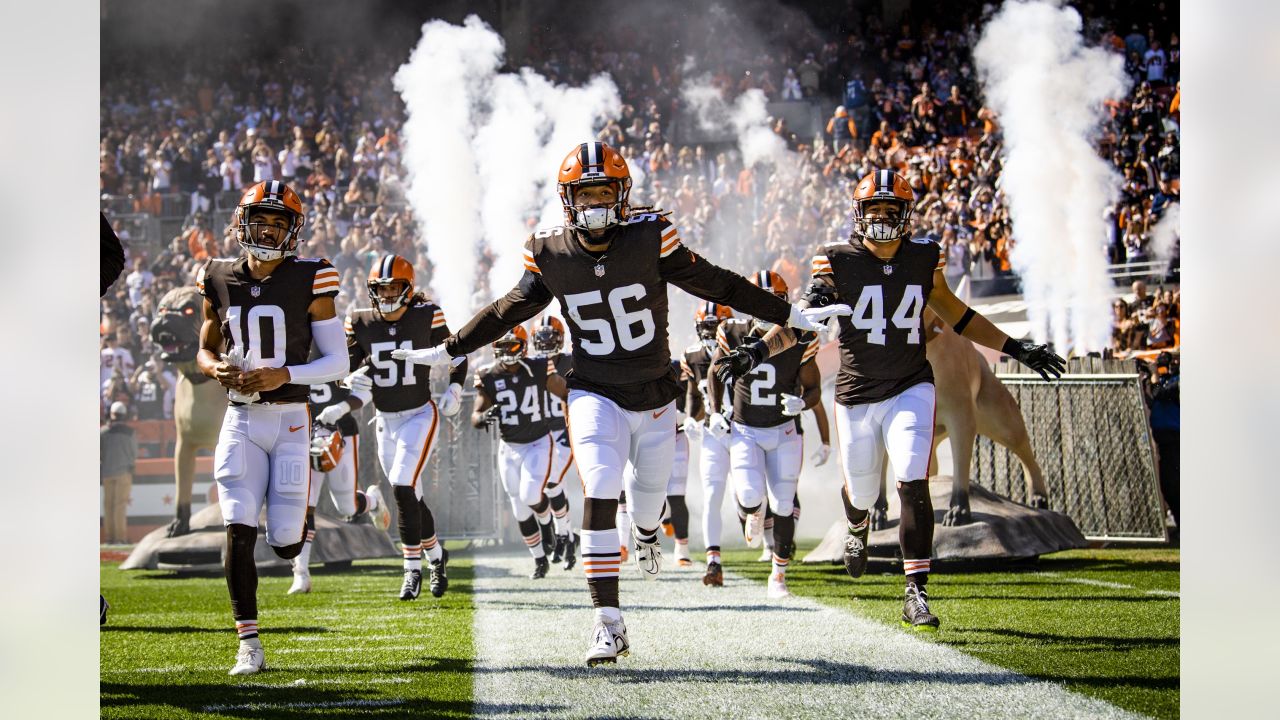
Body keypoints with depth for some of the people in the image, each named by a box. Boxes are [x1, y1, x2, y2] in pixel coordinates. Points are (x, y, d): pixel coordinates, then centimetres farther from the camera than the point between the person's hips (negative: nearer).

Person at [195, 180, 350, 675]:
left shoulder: (309, 281, -5)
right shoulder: (221, 281, 5)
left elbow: (338, 361, -3)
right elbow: (205, 350, 18)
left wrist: (284, 375, -17)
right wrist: (216, 368, -6)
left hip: (291, 418, -2)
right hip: (241, 421, 2)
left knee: (285, 542, -1)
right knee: (238, 532, -11)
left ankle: (301, 508, 38)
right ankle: (249, 645, -3)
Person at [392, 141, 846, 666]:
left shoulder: (650, 238, -14)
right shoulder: (549, 254, -9)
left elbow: (714, 285, -5)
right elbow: (509, 311, 6)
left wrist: (790, 317, -1)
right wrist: (448, 351, 13)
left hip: (655, 395, 1)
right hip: (595, 396, -1)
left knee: (649, 488, 20)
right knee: (600, 493, -19)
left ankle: (646, 535, 59)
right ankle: (608, 622, -18)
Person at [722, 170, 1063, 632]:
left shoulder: (924, 260, 3)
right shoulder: (838, 262, -5)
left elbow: (956, 315, 16)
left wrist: (1016, 349, 16)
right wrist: (755, 351, -19)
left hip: (910, 390, 0)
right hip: (857, 394, 0)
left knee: (912, 483, -18)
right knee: (861, 491, 13)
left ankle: (916, 592, -15)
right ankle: (857, 529, 53)